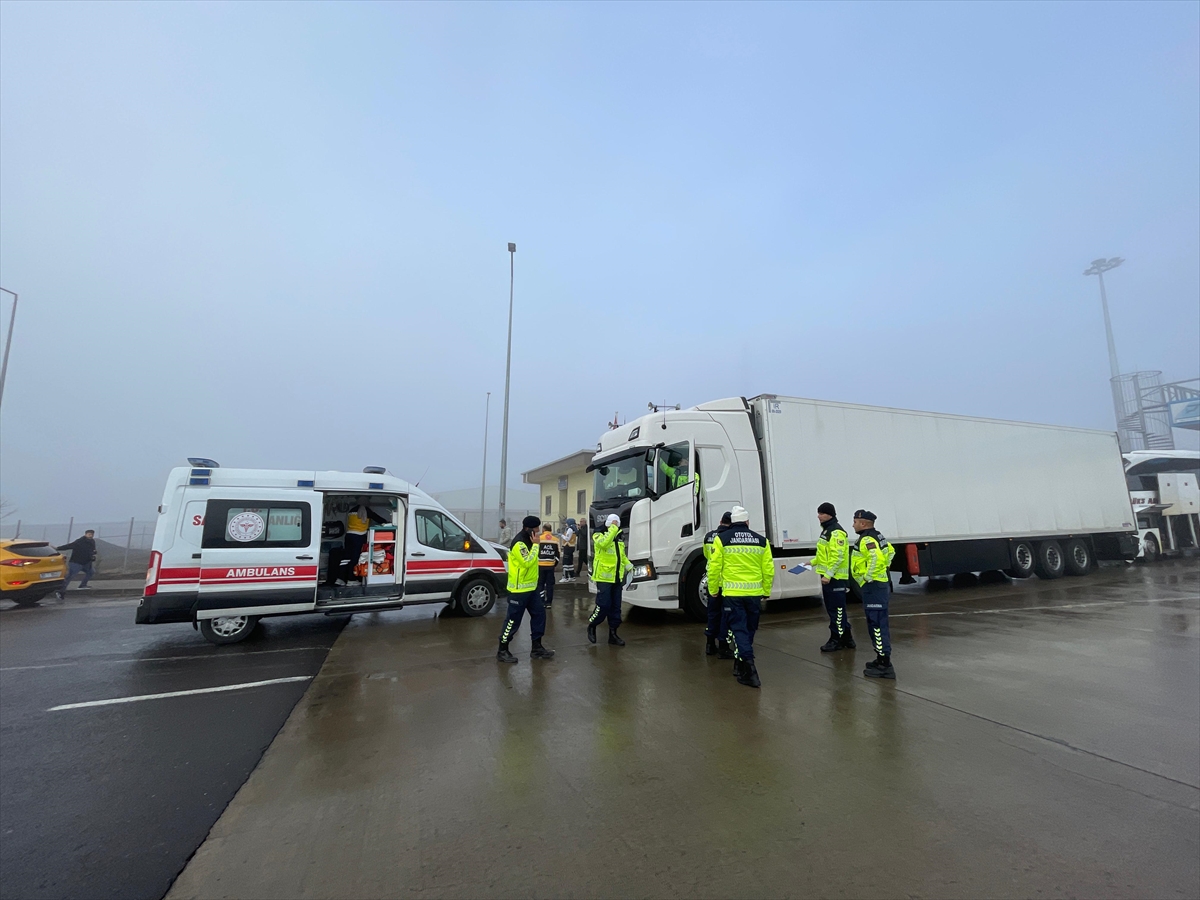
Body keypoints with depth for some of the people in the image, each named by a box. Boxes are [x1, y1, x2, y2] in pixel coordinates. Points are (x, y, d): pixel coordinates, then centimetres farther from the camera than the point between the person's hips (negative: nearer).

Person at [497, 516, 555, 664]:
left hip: (531, 587, 10)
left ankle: (537, 648, 21)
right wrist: (535, 544, -22)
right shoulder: (519, 543, -21)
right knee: (513, 620, -1)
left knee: (539, 614, 11)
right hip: (519, 589, -10)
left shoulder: (528, 541, 11)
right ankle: (502, 651, 13)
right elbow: (527, 562, -28)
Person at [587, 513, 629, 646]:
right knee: (603, 606, -7)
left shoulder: (619, 540, 16)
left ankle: (613, 633, 18)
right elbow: (604, 543, -32)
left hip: (616, 579, 7)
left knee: (616, 607, 9)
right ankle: (591, 626, 17)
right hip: (604, 577, -7)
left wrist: (628, 566, 11)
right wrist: (612, 528, -27)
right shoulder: (599, 536, -8)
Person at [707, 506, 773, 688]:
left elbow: (714, 568, -5)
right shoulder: (761, 540, 5)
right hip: (754, 593, 3)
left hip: (732, 593, -3)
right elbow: (768, 570, 4)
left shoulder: (721, 539, -3)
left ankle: (748, 668, -9)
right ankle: (740, 664, 34)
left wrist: (713, 591, 7)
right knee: (749, 629, 19)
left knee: (738, 629, 3)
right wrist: (765, 592, 17)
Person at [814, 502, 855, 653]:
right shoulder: (826, 530, 15)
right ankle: (846, 639, 25)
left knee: (836, 610, -1)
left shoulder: (836, 532, -16)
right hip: (828, 577, 10)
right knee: (833, 609, 16)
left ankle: (836, 640, 7)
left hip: (835, 578, -10)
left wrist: (828, 575, -24)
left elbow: (838, 556, -23)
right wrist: (813, 562, 18)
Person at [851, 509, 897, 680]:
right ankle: (882, 659, 25)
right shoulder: (877, 537, 15)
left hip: (873, 586, -11)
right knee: (877, 623, 17)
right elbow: (890, 551, 31)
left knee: (877, 624, -7)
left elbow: (876, 558, -33)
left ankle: (884, 665, -3)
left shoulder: (867, 539, -18)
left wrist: (869, 577, -22)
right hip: (879, 583, 11)